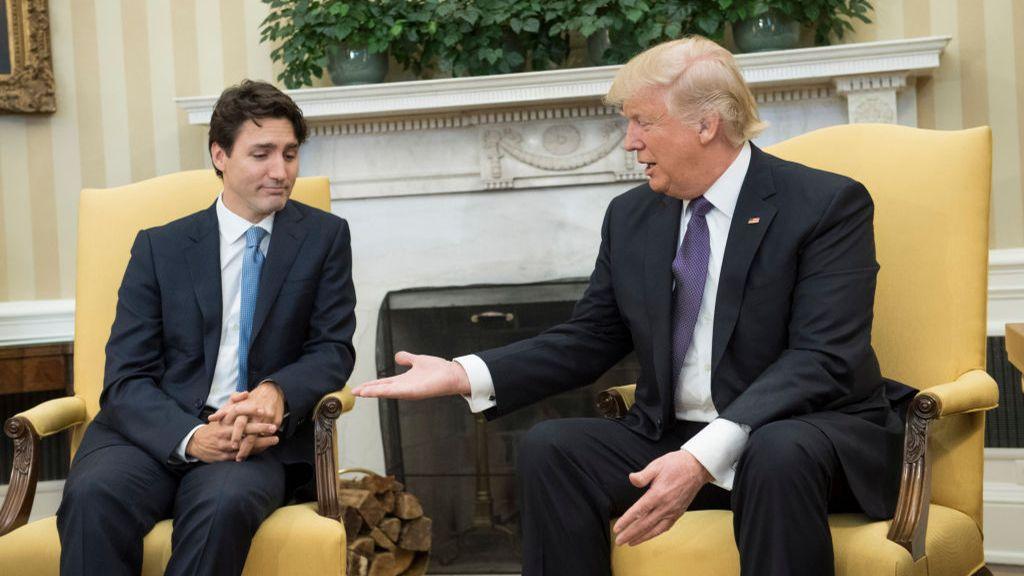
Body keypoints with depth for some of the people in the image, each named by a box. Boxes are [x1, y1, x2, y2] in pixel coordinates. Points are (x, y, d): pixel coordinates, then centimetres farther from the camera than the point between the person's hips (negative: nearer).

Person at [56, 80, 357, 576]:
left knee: (225, 502, -36)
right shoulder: (158, 247, 9)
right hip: (158, 432, 1)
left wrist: (277, 393, -19)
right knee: (92, 494, -33)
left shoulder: (325, 236, 10)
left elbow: (333, 349, 5)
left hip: (257, 439, 0)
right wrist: (192, 437, -20)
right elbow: (126, 379, 2)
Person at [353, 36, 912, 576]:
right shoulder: (631, 215, 8)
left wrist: (705, 455, -32)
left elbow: (820, 358, -20)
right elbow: (587, 341, 11)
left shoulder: (829, 204, -10)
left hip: (806, 439, -4)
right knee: (549, 447, -18)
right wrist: (467, 375, -5)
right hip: (672, 440, 5)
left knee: (779, 452, -37)